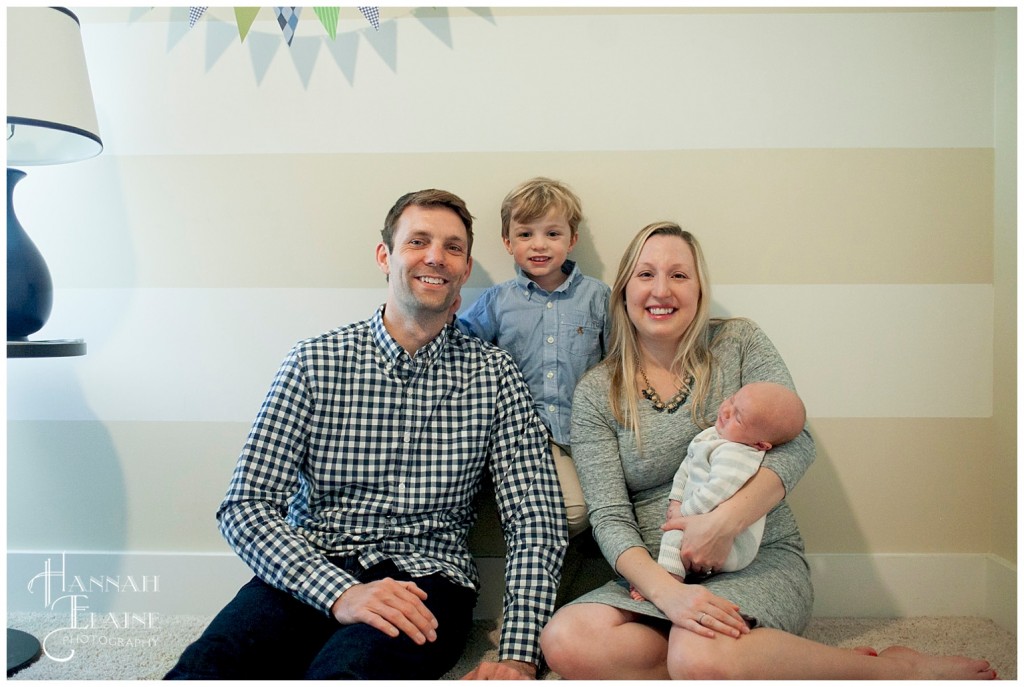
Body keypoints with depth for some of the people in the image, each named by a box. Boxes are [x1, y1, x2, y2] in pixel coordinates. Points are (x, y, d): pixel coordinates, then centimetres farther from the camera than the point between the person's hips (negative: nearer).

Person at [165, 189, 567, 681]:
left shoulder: (494, 375, 3)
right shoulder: (314, 362, 2)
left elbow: (535, 520, 0)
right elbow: (245, 507, -3)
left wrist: (518, 657, -11)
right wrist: (340, 593, -18)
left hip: (424, 577, 0)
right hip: (307, 577, 1)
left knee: (350, 669, -32)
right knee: (203, 669, -28)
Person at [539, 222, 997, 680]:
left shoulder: (739, 344, 3)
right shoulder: (596, 393, 2)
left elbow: (795, 443, -8)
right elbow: (609, 517, -5)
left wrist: (725, 520, -23)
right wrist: (665, 590, -24)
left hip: (761, 560, -2)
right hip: (654, 576, 3)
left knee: (701, 657, -35)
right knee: (565, 642, -27)